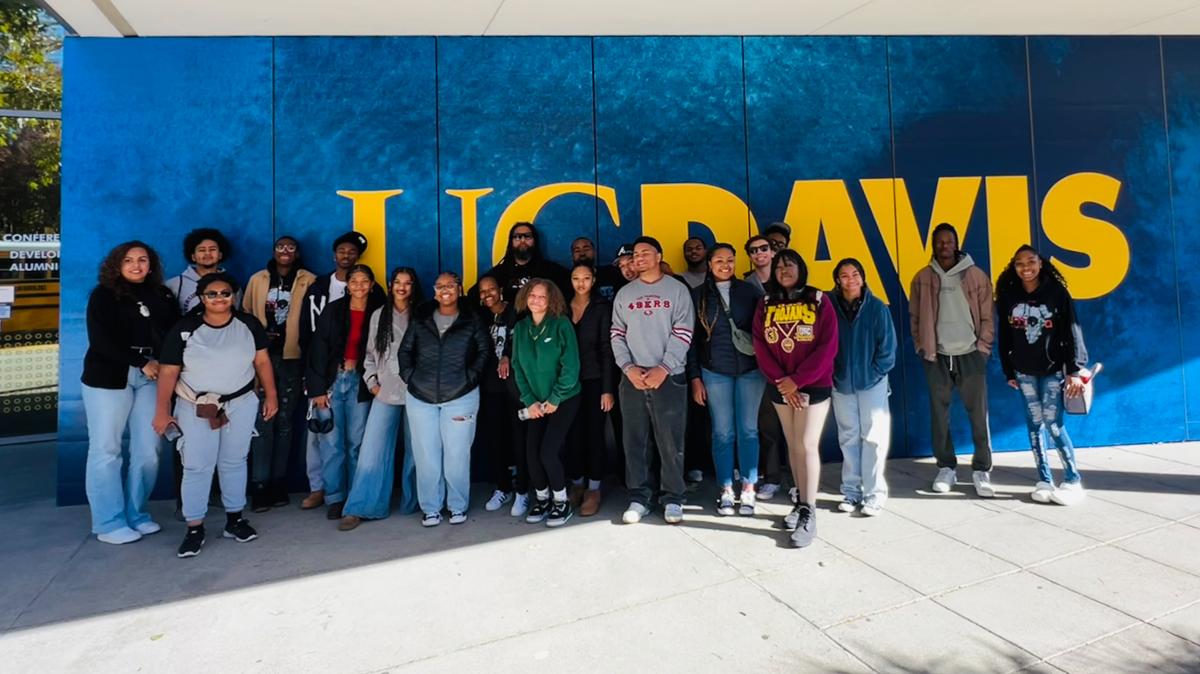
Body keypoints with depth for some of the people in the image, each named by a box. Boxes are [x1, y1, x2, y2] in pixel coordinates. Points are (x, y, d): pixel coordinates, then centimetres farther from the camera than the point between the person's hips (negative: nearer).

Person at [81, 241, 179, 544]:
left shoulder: (162, 295, 13)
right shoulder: (103, 294, 3)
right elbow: (100, 340, -7)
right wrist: (141, 363, -14)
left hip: (151, 377, 3)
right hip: (109, 377, -3)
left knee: (148, 450, 2)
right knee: (106, 449, 0)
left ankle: (136, 514, 17)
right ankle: (109, 523, 10)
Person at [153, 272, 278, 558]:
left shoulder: (249, 324, -1)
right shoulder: (184, 328, -7)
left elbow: (262, 361, 4)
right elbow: (168, 372, -5)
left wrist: (271, 395, 2)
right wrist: (162, 411, -7)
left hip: (241, 404, 2)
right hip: (196, 407, -2)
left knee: (234, 462, 12)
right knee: (196, 466, 0)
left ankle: (234, 519, 24)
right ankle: (194, 528, 11)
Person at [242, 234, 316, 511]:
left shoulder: (308, 281, 3)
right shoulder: (257, 279, 11)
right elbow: (245, 313, 14)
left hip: (292, 357, -1)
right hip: (262, 355, 1)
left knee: (284, 420, 7)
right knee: (263, 420, -4)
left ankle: (279, 483, 16)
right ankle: (259, 485, 2)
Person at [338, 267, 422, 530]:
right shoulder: (379, 316, 10)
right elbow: (370, 354, 14)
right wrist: (372, 381, 4)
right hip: (385, 393, 1)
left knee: (415, 450, 6)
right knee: (371, 451, -4)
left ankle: (412, 503, 21)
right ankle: (359, 508, 3)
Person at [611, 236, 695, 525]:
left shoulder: (677, 289, 4)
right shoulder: (624, 294, 12)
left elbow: (682, 333, -3)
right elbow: (617, 335, 8)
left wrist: (663, 369, -13)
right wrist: (629, 367, -7)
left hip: (669, 377, -2)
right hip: (632, 378, 3)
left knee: (671, 442, 1)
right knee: (635, 441, 5)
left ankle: (673, 499, 12)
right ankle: (639, 497, 14)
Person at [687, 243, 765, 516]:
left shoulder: (749, 290, 5)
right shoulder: (698, 294, 4)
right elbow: (692, 339, 4)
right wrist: (695, 377, 0)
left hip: (750, 370, 1)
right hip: (715, 372, 0)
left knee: (748, 430, 2)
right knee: (722, 432, 3)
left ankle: (748, 491, 12)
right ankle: (726, 491, 13)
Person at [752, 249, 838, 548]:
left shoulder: (819, 300, -3)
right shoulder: (765, 304, 6)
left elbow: (828, 345, -9)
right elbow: (760, 346, 0)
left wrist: (797, 379, -14)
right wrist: (781, 381, -10)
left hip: (814, 384, -3)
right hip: (780, 387, 3)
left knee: (807, 445, -8)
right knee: (793, 445, 9)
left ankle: (809, 513, -3)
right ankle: (800, 501, 19)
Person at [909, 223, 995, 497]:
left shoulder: (976, 275, 1)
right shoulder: (923, 278, 4)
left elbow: (987, 316, 2)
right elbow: (915, 317, 6)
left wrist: (982, 347, -3)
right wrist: (922, 347, 1)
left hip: (970, 354, -1)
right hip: (937, 356, 1)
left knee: (979, 414, 1)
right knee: (939, 414, 8)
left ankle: (982, 470, 12)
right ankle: (946, 467, 20)